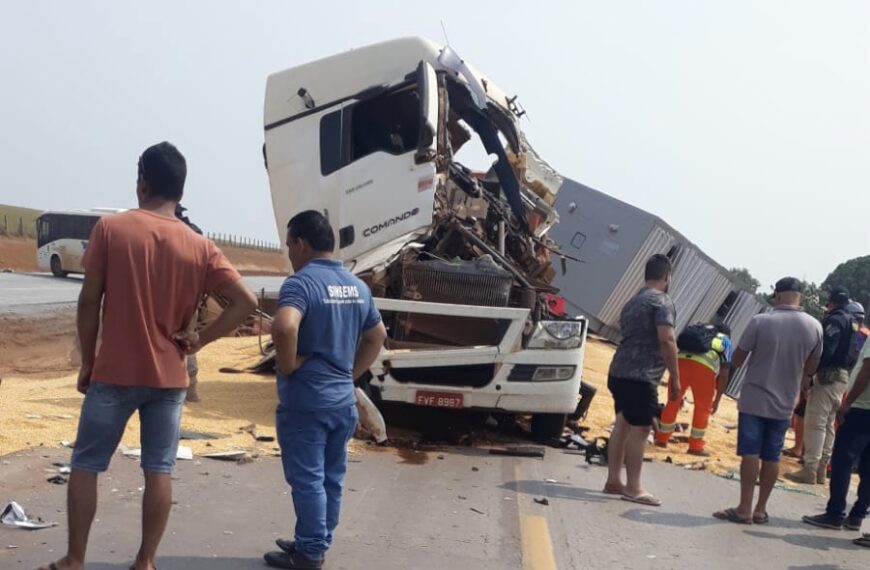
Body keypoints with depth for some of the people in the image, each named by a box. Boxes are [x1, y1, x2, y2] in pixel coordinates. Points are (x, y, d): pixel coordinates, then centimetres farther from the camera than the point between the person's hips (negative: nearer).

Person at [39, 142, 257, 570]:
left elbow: (89, 302, -6)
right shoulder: (200, 247, -1)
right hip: (169, 377, 2)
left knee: (85, 465, 11)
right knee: (159, 470, 9)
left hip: (115, 372, -2)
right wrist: (201, 338, -1)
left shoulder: (111, 228, -7)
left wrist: (87, 361, 4)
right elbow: (246, 302, -8)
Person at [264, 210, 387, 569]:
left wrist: (288, 365, -18)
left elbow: (284, 327, -34)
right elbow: (377, 337, 20)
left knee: (306, 479, 1)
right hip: (342, 399, 8)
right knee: (331, 477, 15)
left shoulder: (301, 282, -15)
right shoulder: (357, 287, 10)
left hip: (305, 401, -8)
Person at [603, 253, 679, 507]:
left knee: (622, 426, 12)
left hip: (620, 372, 9)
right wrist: (675, 377, -13)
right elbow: (666, 340, -17)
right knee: (640, 430, -4)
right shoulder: (661, 302, -9)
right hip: (641, 376, -9)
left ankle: (613, 481, 16)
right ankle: (633, 487, -1)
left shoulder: (633, 302, 20)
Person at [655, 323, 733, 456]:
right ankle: (695, 446, 17)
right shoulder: (726, 343, 30)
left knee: (673, 403, 18)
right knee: (702, 408, 14)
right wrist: (716, 400, 23)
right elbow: (723, 375, 18)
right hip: (705, 366, -3)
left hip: (681, 359, 3)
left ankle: (662, 439, 29)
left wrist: (679, 394, 43)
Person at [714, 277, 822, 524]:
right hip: (784, 403, 3)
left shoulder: (760, 321, -13)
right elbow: (810, 369, 9)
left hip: (754, 399, -3)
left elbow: (737, 359, -5)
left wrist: (733, 366, 17)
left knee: (750, 453, 0)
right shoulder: (814, 327, -2)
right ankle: (760, 510, 15)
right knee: (772, 457, 10)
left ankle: (745, 509, 2)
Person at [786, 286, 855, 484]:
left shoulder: (834, 320, -12)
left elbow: (825, 350, -21)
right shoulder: (853, 323, 17)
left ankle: (810, 470, -9)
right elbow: (849, 351, 16)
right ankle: (821, 469, 17)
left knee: (815, 423, -8)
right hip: (843, 376, 9)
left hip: (828, 375, -9)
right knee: (828, 424, 14)